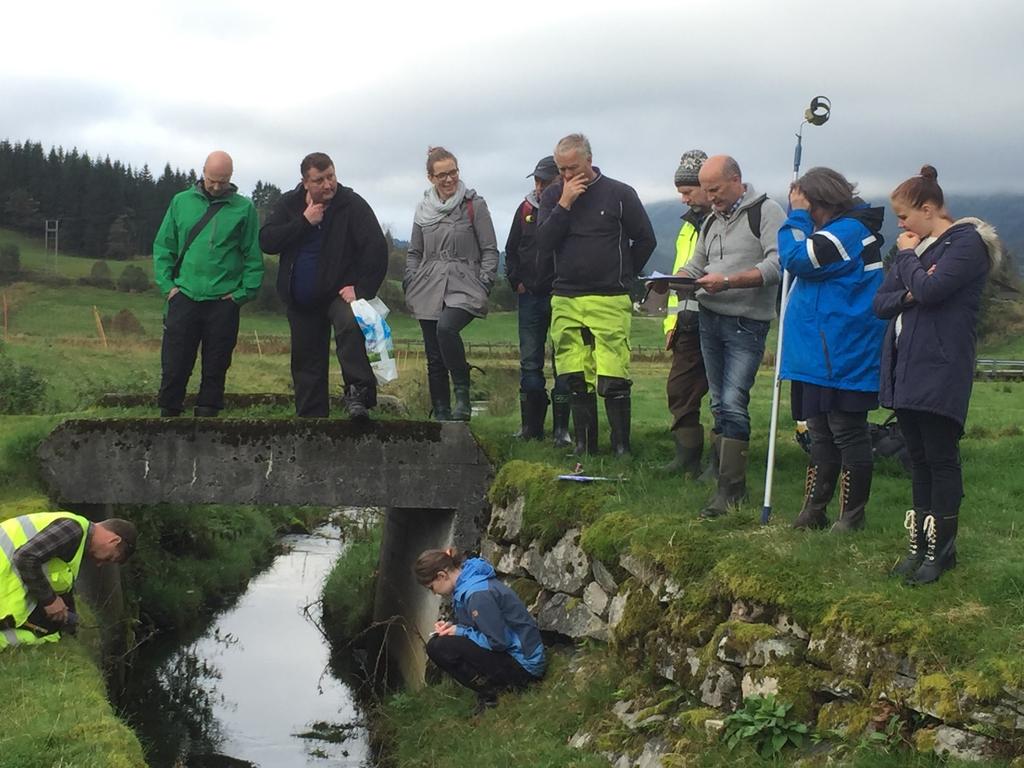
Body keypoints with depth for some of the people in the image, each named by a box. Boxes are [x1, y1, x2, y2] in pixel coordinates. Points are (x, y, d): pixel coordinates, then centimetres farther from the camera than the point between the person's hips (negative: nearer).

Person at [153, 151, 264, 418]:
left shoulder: (244, 208, 2)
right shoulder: (181, 202, 7)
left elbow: (253, 256, 1)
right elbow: (163, 246, 9)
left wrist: (244, 293, -6)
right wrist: (167, 284, 0)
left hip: (223, 302, -1)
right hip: (183, 297, 1)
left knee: (215, 368, 6)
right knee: (174, 365, 1)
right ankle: (168, 413, 11)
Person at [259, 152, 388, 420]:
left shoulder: (352, 204, -9)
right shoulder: (289, 204, 2)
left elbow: (376, 247, -15)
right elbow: (266, 241, -9)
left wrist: (362, 288, -23)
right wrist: (304, 222, -19)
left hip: (339, 292, -4)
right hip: (301, 301, 4)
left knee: (350, 326, -35)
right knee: (307, 363, 10)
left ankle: (358, 393, -41)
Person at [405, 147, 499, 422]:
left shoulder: (474, 205, 2)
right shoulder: (423, 209, 14)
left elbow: (490, 250, 3)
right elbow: (414, 252, 21)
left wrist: (484, 284, -8)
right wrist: (411, 285, 9)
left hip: (464, 288, -4)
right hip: (429, 290, 4)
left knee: (446, 328, -33)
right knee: (434, 358, 3)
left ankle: (463, 396, -21)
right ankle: (440, 416, 10)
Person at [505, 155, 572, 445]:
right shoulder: (526, 209, 9)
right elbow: (511, 250, 17)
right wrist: (516, 281, 8)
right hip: (529, 297, 5)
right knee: (529, 363, 7)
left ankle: (561, 428, 5)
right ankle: (531, 426, 13)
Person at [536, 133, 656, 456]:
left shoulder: (619, 194, 1)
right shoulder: (552, 196, 10)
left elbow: (646, 240, 9)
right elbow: (544, 241, -3)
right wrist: (564, 204, -10)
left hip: (610, 302, -3)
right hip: (565, 301, 3)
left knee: (613, 379, -10)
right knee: (576, 380, 4)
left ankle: (621, 447, -3)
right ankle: (584, 446, 12)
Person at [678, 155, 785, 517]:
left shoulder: (766, 211, -7)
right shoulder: (712, 220, 19)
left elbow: (777, 264, -18)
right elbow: (695, 265, 21)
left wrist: (728, 281, -23)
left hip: (747, 322, -8)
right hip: (710, 320, 8)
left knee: (733, 403, -14)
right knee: (719, 404, 8)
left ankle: (729, 489, -11)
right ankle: (731, 482, 15)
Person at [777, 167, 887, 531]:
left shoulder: (849, 231, -16)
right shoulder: (843, 229, 17)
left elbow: (796, 259, -21)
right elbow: (801, 260, 24)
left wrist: (797, 213, -9)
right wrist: (799, 216, 10)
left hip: (840, 360, -11)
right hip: (821, 355, 11)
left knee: (847, 434, -1)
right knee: (821, 433, 15)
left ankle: (852, 516, 7)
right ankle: (813, 512, 22)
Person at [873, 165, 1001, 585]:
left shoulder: (967, 243, -8)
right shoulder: (915, 247, 16)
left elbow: (930, 289, -21)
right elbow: (880, 302, 11)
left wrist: (908, 256, -5)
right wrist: (907, 294, -8)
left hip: (940, 373, -8)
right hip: (904, 370, 8)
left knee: (941, 459, -2)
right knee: (919, 459, 12)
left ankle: (941, 549, 5)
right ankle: (920, 544, 18)